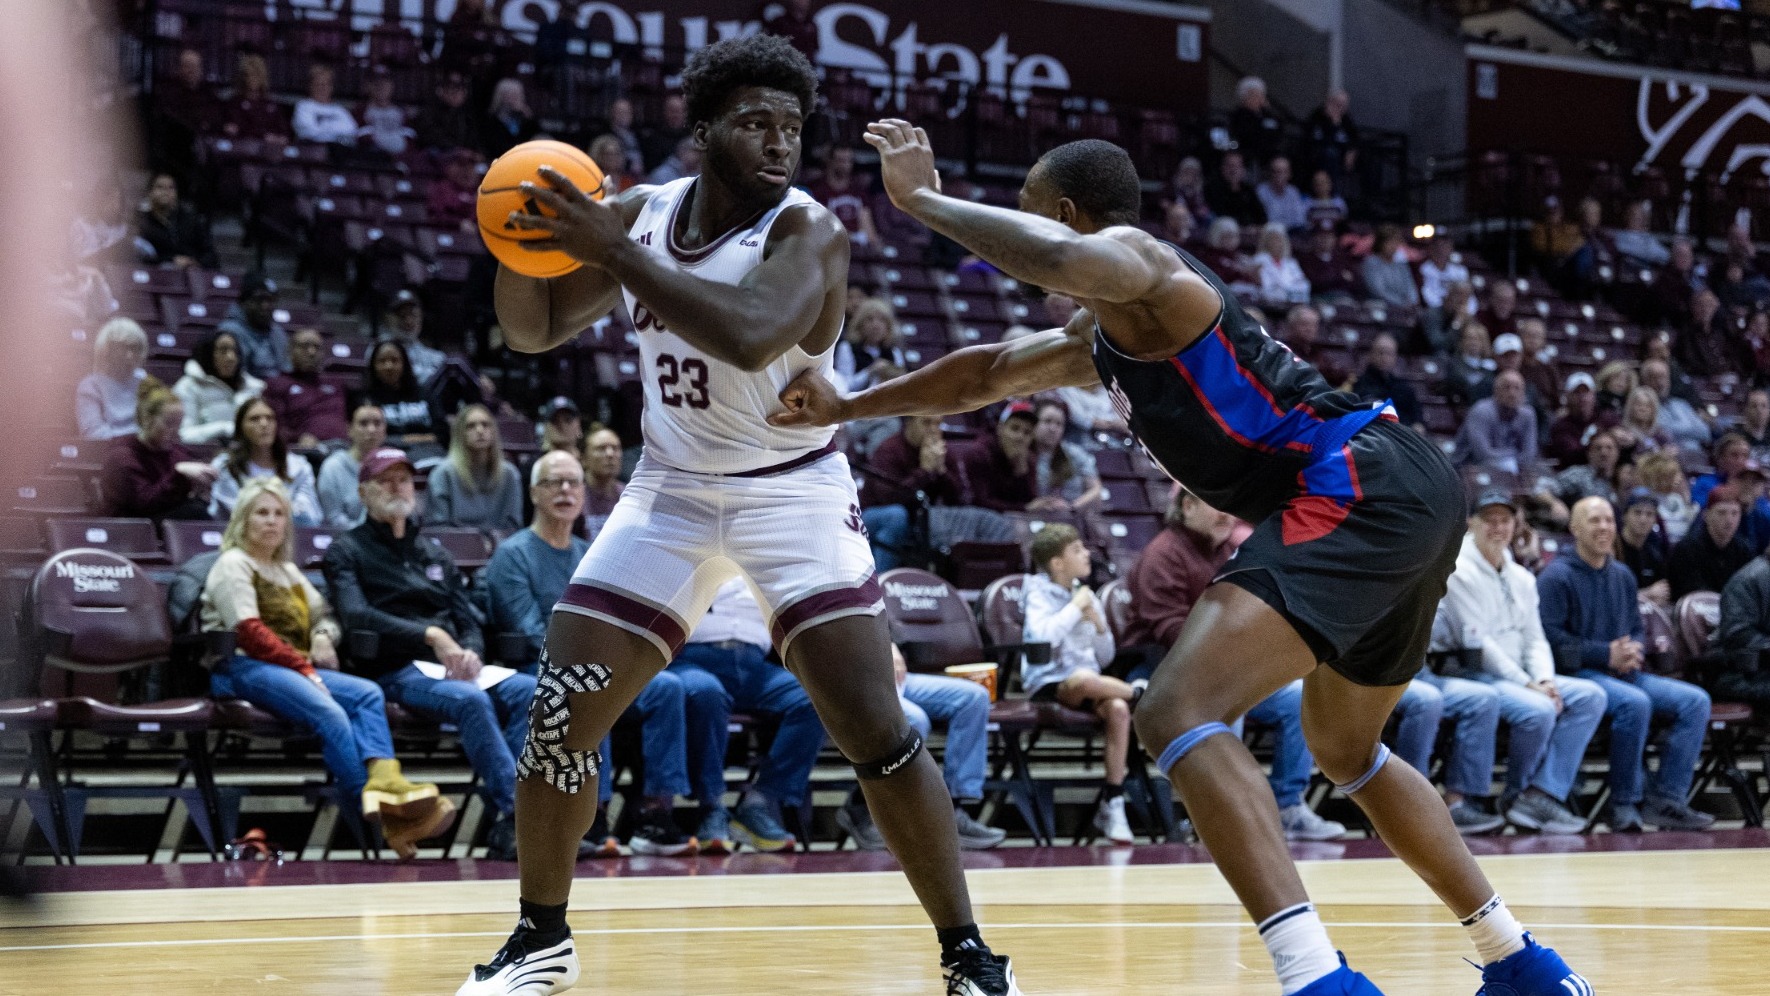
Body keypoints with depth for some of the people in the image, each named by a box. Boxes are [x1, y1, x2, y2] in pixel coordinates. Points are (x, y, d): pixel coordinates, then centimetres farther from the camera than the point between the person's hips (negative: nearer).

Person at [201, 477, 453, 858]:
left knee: (368, 692, -21)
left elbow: (324, 613, 31)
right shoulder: (233, 565, 5)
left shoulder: (287, 570, 31)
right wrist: (303, 667, -13)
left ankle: (384, 781, -45)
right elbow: (249, 633, -8)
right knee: (329, 713, -33)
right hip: (244, 668, -8)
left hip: (297, 668, 8)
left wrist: (324, 634, 5)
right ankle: (377, 819, -40)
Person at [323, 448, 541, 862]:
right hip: (394, 672, -5)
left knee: (529, 691, -24)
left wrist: (470, 652, -5)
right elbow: (356, 616, -10)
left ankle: (507, 830, -33)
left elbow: (469, 621, 21)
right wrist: (430, 635, -21)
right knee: (470, 700, -36)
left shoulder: (435, 555, 27)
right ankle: (516, 811, -40)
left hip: (453, 668, 6)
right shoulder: (346, 551, 9)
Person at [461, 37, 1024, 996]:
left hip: (795, 492, -4)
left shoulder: (809, 231, -19)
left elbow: (751, 336, -39)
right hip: (671, 490, 4)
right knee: (561, 712, -2)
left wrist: (610, 251, -37)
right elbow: (534, 329, 5)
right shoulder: (639, 212, -2)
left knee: (873, 728, -15)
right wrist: (518, 247, -16)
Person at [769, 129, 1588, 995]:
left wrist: (922, 199, -15)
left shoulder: (1133, 259, -4)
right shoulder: (1102, 336, 26)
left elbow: (1061, 255, -29)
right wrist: (845, 409, 42)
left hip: (1360, 489, -11)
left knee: (1179, 712, -20)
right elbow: (987, 374, 40)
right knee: (1345, 750, 30)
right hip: (1407, 498, 11)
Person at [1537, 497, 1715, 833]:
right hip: (1577, 673, -8)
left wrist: (1632, 652, 0)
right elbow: (1550, 635, -13)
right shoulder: (1556, 576, -4)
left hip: (1622, 672, 8)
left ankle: (1665, 801, -13)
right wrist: (1606, 654, -15)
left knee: (1695, 700, -10)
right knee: (1634, 702, -35)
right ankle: (1624, 804, -22)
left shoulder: (1622, 576, 20)